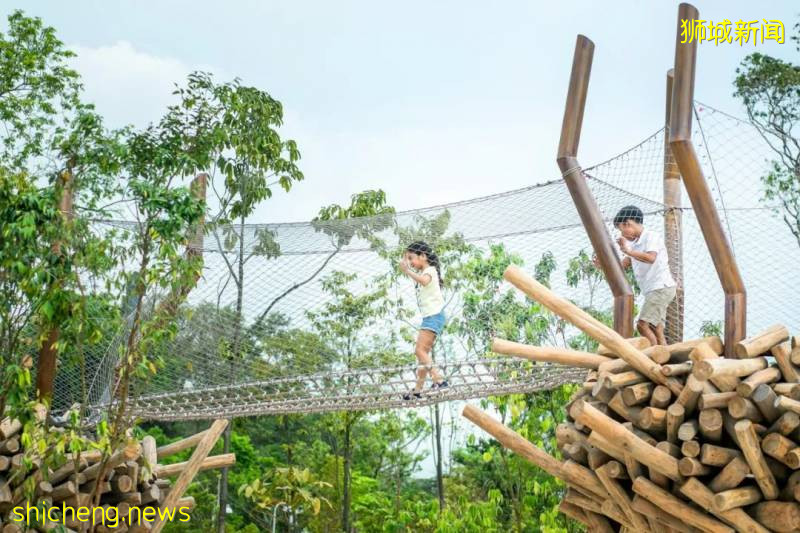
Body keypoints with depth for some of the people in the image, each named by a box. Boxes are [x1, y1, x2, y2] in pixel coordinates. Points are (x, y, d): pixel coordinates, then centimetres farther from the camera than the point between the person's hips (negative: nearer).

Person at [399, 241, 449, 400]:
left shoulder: (430, 270, -9)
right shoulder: (422, 273, 20)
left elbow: (424, 281, -32)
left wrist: (407, 271, -38)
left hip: (434, 315, -10)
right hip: (429, 317, 10)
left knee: (420, 350, -19)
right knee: (423, 353, 9)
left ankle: (439, 379, -26)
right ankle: (418, 389, 11)